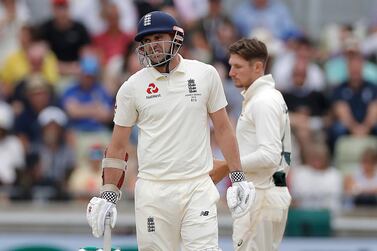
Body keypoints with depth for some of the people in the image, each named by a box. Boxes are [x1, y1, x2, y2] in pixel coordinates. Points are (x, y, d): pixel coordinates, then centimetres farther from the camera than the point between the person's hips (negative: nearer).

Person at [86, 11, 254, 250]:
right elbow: (118, 145, 8)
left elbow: (222, 128, 10)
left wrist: (238, 177, 5)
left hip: (197, 186, 0)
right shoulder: (133, 87, 3)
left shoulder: (205, 74, 3)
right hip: (153, 191, 0)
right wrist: (108, 195, 3)